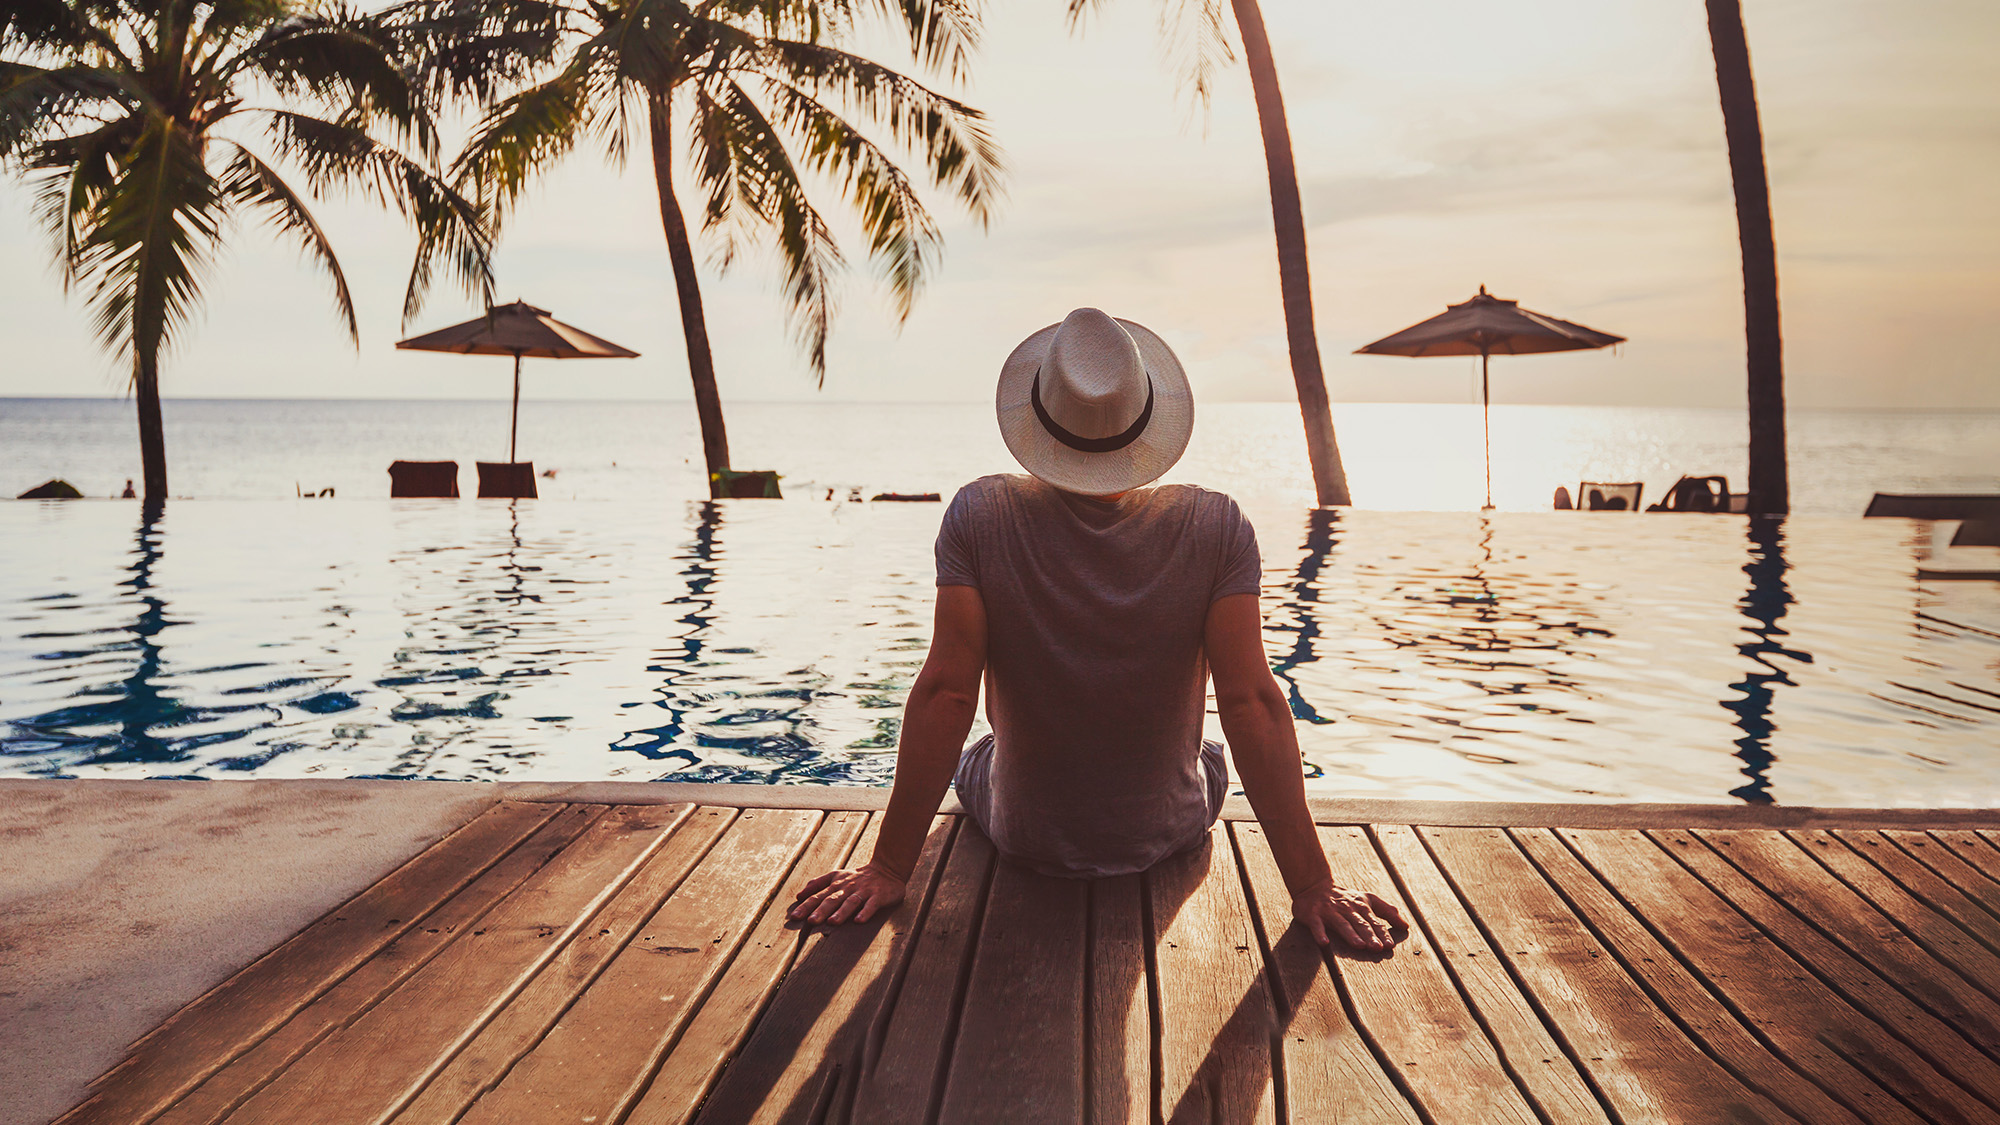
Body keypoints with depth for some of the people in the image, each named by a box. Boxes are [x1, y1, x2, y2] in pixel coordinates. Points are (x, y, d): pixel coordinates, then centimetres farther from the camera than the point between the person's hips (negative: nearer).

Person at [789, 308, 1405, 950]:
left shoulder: (979, 517, -22)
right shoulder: (1216, 528, -21)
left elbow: (944, 693, -22)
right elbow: (1253, 702, -23)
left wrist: (889, 869, -14)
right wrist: (1313, 888, -17)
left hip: (1024, 841, 0)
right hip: (1167, 837, 1)